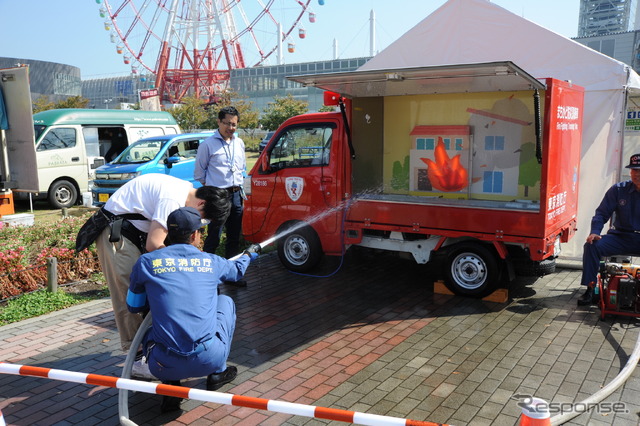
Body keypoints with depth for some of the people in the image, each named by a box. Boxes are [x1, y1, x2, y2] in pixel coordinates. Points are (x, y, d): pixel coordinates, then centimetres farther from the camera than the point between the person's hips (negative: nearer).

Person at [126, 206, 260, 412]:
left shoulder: (146, 262, 2)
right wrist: (249, 254, 54)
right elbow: (237, 270, 32)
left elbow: (133, 306, 18)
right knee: (225, 301, 27)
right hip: (210, 359, 0)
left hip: (165, 366, 0)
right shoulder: (210, 262, 7)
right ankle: (217, 373, 27)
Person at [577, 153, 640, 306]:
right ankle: (590, 290, -15)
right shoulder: (619, 190, 6)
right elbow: (602, 213, 5)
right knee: (592, 245, -22)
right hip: (621, 237, 1)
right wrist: (594, 232, -12)